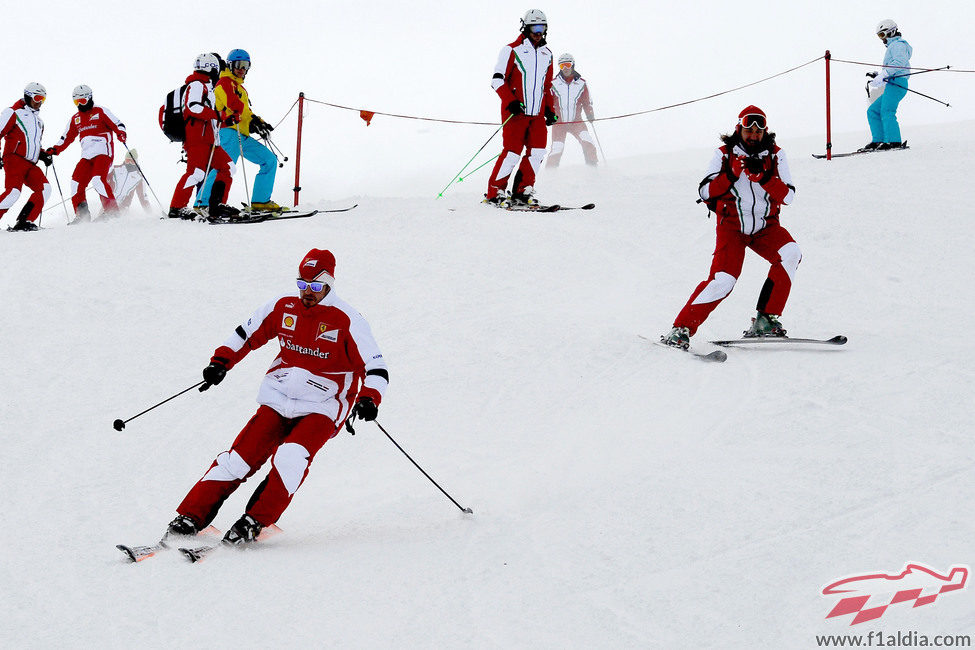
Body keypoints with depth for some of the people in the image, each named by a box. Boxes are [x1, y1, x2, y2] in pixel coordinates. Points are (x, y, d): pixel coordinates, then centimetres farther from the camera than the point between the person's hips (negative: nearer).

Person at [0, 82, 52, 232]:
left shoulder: (38, 121, 27)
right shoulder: (14, 113, 3)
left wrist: (43, 155, 16)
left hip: (31, 165, 8)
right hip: (14, 159, -8)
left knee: (44, 188, -14)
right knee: (13, 191, -25)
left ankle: (24, 222, -16)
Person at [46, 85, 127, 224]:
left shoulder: (100, 112, 3)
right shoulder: (75, 120, 20)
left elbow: (117, 124, -5)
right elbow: (66, 138, 24)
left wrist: (121, 134, -27)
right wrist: (55, 150, 9)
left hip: (103, 153, -6)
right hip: (87, 156, 6)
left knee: (98, 179, -25)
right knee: (76, 182, -8)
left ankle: (112, 211, -21)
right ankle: (82, 215, -1)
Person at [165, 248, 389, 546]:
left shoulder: (346, 320, -11)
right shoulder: (284, 307, 2)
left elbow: (375, 367, -12)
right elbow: (248, 333, 17)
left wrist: (369, 398, -29)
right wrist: (221, 361, 4)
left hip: (321, 409, -3)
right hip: (277, 400, 3)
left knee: (291, 457, -29)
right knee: (240, 457, -10)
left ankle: (254, 522, -22)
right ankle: (191, 517, -5)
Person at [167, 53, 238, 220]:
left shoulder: (205, 87, 29)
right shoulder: (197, 85, -3)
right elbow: (193, 107, -21)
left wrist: (228, 121, 22)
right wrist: (218, 115, -19)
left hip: (208, 140, 10)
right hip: (197, 139, -10)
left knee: (228, 167, 7)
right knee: (196, 172, -21)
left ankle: (217, 206, 5)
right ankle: (176, 208, -21)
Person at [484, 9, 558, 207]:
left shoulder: (546, 54, 17)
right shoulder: (513, 50, -3)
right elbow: (498, 80, -6)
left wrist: (550, 109, 16)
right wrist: (511, 101, -18)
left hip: (537, 113, 6)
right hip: (515, 112, -6)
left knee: (537, 151, -6)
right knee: (513, 152, -13)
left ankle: (522, 191, 5)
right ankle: (495, 192, -3)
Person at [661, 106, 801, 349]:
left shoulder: (775, 155, 3)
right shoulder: (724, 154, -1)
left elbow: (787, 196, -6)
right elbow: (705, 192, -8)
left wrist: (764, 178, -21)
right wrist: (732, 174, -21)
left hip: (766, 225, 3)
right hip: (732, 225, -3)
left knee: (790, 254, -26)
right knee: (723, 279, -22)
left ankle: (766, 320, -18)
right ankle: (682, 329, -12)